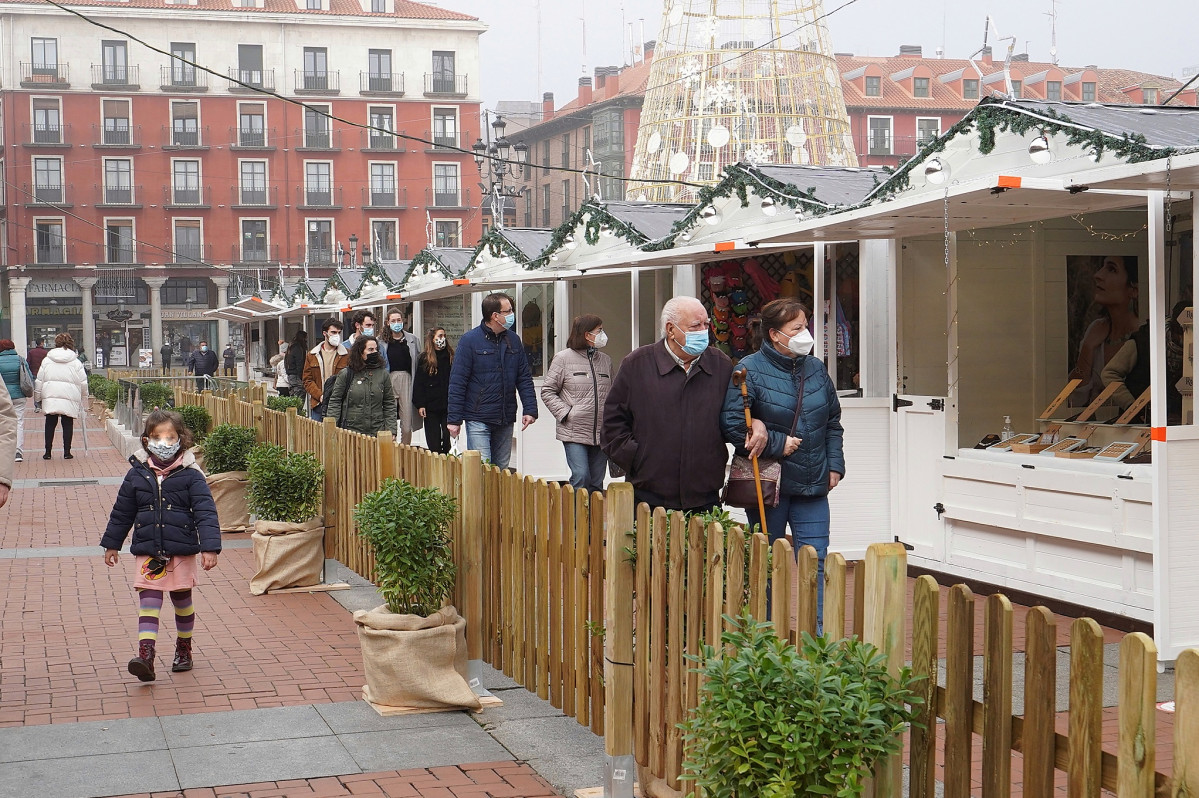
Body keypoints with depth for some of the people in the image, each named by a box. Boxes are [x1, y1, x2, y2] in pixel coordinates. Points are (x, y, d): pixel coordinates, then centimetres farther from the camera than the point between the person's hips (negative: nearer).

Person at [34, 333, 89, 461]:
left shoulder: (47, 360, 5)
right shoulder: (76, 362, 1)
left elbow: (39, 381, 8)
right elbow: (83, 383, 2)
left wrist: (37, 397, 17)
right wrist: (83, 398, 14)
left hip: (50, 398, 2)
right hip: (70, 398, -2)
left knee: (50, 424, 8)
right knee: (68, 425, 5)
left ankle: (47, 452, 9)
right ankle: (67, 452, 5)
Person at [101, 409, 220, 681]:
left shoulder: (190, 475, -6)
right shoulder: (137, 475, 1)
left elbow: (205, 513, -9)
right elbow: (121, 512, 12)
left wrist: (210, 547, -17)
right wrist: (112, 544, 17)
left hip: (182, 549, -1)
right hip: (147, 551, 1)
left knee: (182, 597, 12)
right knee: (148, 598, -9)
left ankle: (184, 648, 30)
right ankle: (145, 656, -18)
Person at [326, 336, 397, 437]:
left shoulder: (383, 374, 8)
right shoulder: (345, 374, 2)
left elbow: (389, 404, 10)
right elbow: (335, 401, 5)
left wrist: (390, 430, 1)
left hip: (377, 433, 2)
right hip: (350, 431, -2)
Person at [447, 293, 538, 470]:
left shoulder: (513, 340, 9)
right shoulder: (470, 340, -6)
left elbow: (524, 378, 12)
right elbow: (457, 382, -7)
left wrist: (530, 409, 0)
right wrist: (454, 419, -11)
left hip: (506, 421, 5)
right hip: (478, 420, -5)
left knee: (502, 470, 10)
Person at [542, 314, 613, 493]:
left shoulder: (605, 360, 12)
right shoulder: (564, 358, -2)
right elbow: (547, 391, 1)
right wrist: (565, 414, -9)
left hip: (601, 433, 5)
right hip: (574, 432, -5)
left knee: (597, 484, 6)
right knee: (581, 478, -14)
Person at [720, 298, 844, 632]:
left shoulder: (816, 369, 8)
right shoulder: (750, 369, -9)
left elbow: (832, 423, 18)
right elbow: (732, 424, -16)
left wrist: (834, 464, 7)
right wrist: (779, 444, -14)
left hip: (812, 485, 4)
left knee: (815, 564, -2)